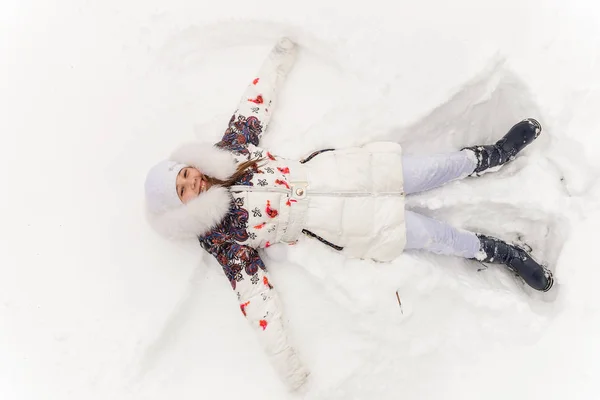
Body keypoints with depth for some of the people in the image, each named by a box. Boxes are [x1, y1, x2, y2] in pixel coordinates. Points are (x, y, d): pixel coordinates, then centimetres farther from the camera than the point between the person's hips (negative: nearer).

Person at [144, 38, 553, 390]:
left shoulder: (229, 150, -1)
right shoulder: (220, 238, -11)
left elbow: (254, 107, 10)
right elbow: (255, 293, -14)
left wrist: (278, 59, 15)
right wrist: (286, 362, -19)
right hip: (329, 223, -3)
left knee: (431, 170, 1)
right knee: (433, 235, -6)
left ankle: (490, 157, 27)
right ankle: (493, 251, 19)